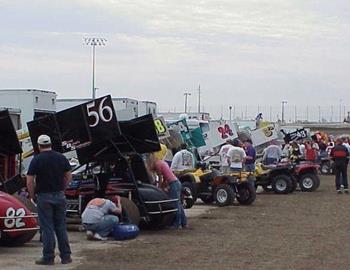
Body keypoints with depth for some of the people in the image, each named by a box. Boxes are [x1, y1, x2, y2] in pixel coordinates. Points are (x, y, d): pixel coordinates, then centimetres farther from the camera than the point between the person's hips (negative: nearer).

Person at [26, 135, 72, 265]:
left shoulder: (36, 160, -8)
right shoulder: (61, 157, 3)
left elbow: (30, 182, -10)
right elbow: (68, 176, 8)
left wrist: (32, 195, 3)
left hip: (44, 197, -3)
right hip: (60, 196, 3)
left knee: (47, 228, 1)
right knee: (61, 227, 10)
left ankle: (48, 257, 4)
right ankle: (66, 256, 11)